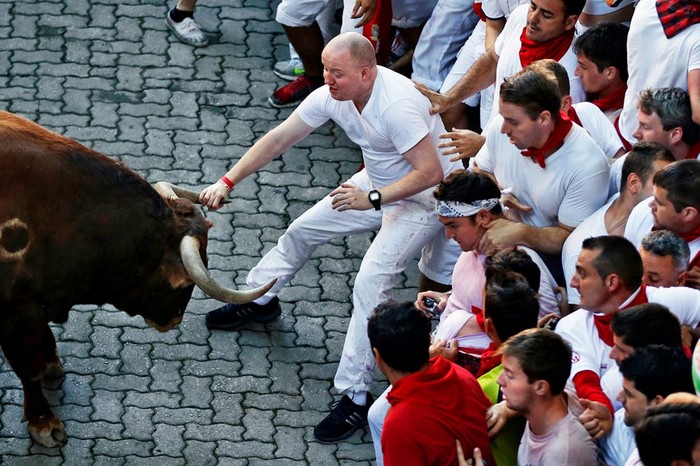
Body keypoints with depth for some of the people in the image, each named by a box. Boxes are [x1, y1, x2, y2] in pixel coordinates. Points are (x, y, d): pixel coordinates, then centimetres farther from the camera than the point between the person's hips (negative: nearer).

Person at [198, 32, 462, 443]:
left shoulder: (397, 105, -36)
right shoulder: (332, 95, -12)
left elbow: (430, 172, -34)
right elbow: (278, 139, -4)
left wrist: (372, 199, -36)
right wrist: (227, 182, -8)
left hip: (423, 197, -9)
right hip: (377, 184, 9)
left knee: (371, 282, -21)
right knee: (303, 229, 17)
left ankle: (355, 397, -17)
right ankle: (260, 300, 45)